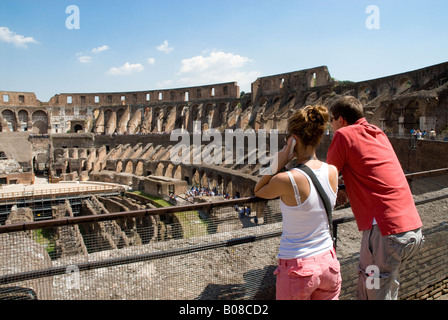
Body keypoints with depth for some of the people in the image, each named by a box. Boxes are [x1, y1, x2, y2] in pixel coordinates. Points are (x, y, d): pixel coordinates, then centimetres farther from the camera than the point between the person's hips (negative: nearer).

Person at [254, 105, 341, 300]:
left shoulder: (286, 180, -22)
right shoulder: (332, 172, -5)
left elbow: (258, 191, -1)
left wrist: (278, 164, -12)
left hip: (297, 268, -5)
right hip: (328, 263, 5)